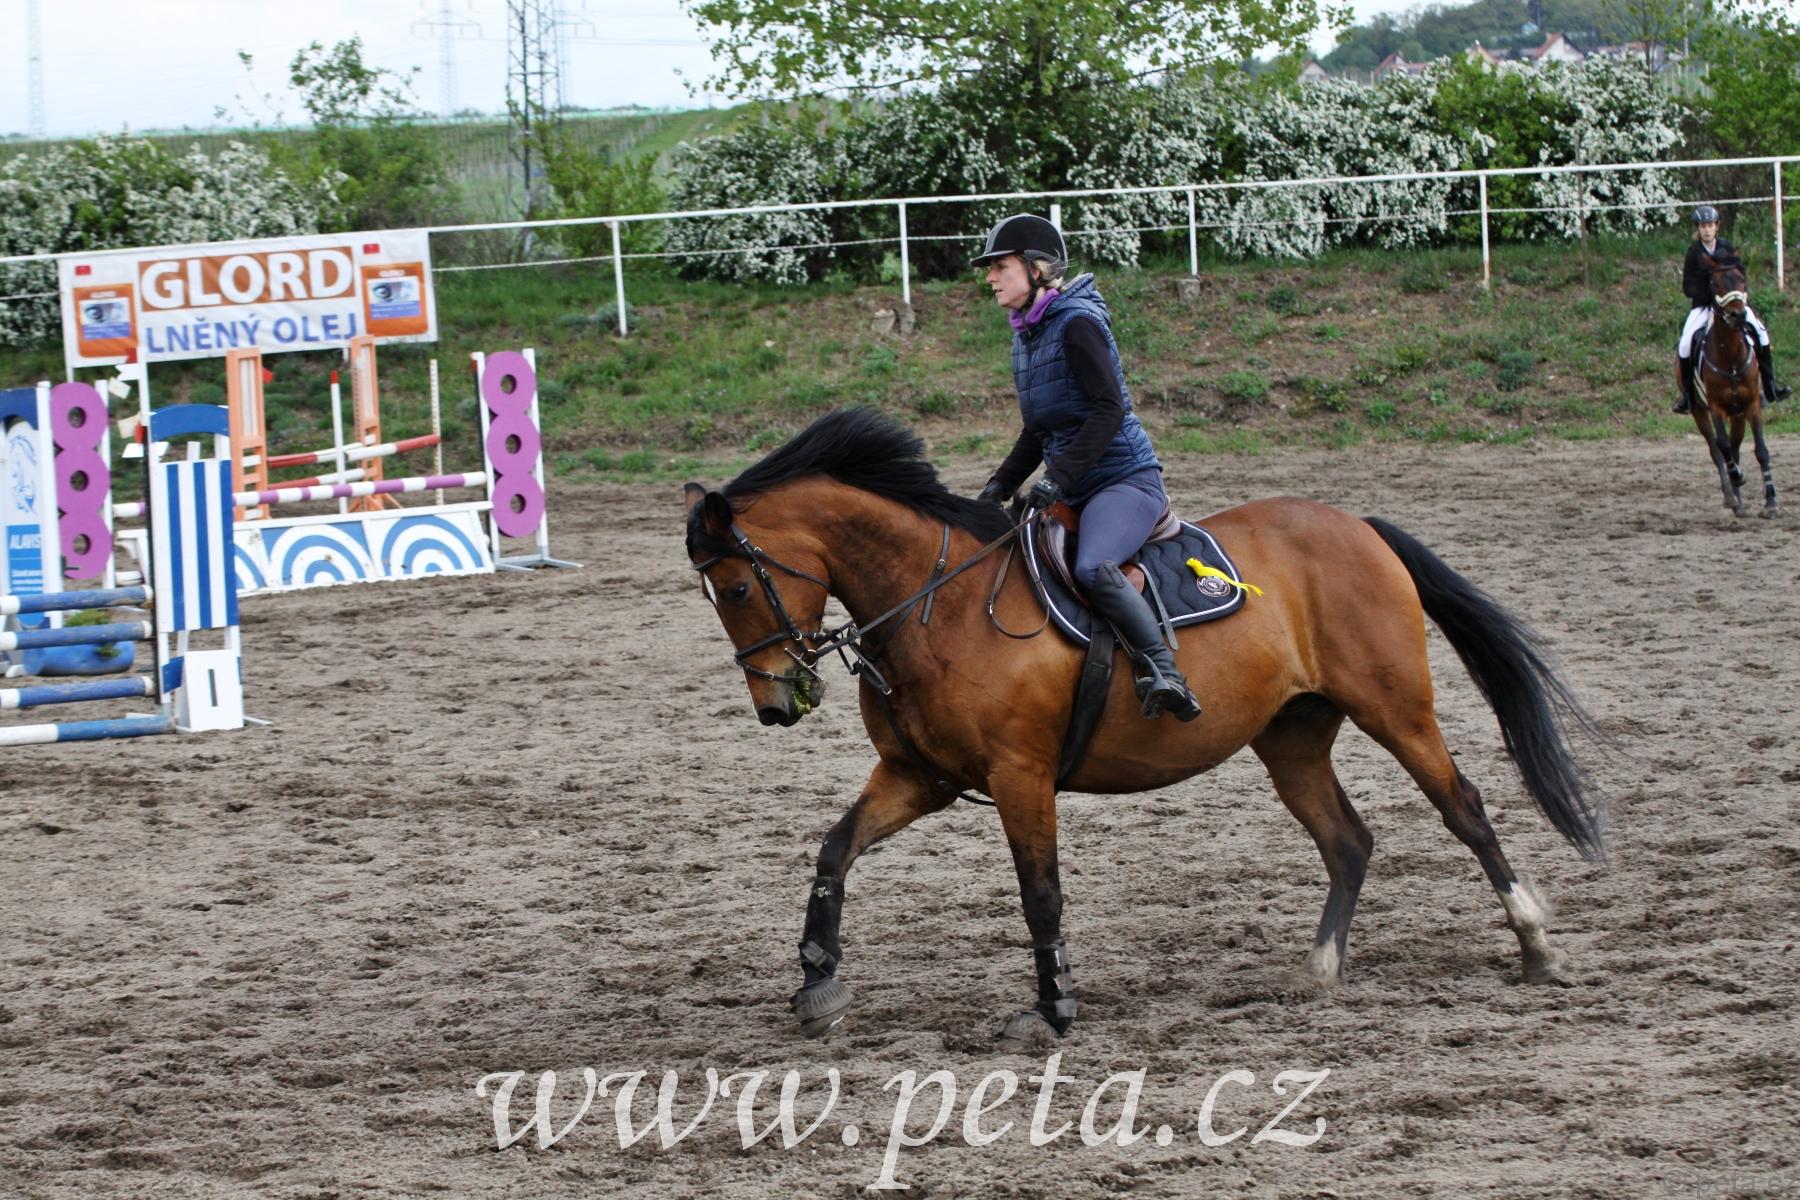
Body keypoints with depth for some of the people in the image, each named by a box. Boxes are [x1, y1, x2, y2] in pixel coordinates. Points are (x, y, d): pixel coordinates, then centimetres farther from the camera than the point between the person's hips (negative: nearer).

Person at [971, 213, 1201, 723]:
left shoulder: (1077, 323, -12)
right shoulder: (1026, 336, 15)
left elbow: (1109, 410, -20)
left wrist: (1059, 476, -26)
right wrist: (1000, 486, 9)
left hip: (1125, 479, -10)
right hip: (1074, 490, 10)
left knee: (1093, 568, -34)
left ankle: (1166, 674, -34)